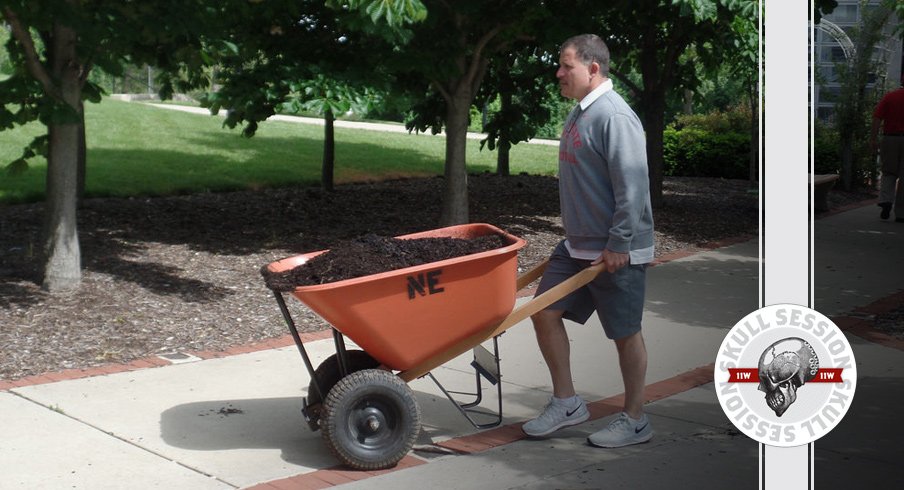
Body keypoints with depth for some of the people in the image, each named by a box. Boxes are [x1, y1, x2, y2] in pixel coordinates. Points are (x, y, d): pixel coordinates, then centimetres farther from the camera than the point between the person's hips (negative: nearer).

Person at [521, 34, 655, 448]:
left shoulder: (614, 116, -19)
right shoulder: (579, 114, 11)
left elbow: (632, 185, -23)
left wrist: (619, 244, -22)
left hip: (617, 251, -9)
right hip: (577, 244, 9)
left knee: (625, 333, 3)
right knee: (544, 312, 7)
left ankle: (635, 421, 18)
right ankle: (566, 403, 20)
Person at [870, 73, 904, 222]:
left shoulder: (889, 97, 2)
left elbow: (877, 119, -5)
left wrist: (873, 139, -4)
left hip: (889, 138, 2)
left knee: (888, 173, 16)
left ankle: (886, 200, -9)